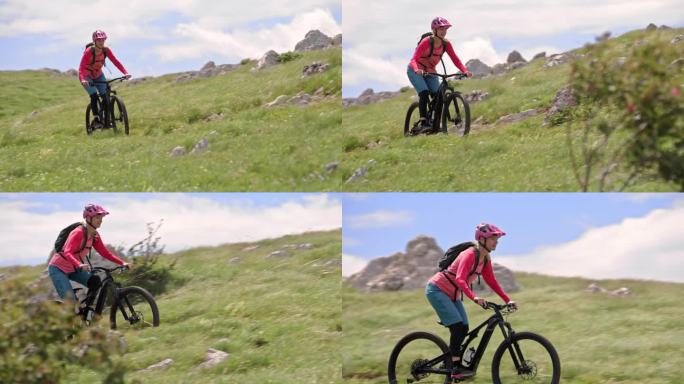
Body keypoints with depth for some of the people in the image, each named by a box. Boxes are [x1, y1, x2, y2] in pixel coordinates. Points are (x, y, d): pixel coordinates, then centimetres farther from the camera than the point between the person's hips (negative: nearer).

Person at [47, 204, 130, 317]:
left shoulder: (95, 236, -2)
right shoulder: (78, 233, -26)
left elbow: (106, 253, 2)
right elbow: (67, 253, -37)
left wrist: (122, 263, -11)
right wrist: (79, 265, -56)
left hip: (72, 269, 7)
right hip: (58, 268, -7)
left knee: (95, 281, -14)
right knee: (70, 300, -21)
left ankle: (86, 310, 1)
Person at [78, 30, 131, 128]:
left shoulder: (106, 50, -15)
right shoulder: (89, 51, -27)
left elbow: (116, 62, -19)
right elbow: (81, 67, -33)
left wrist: (125, 73, -33)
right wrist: (82, 79, -50)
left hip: (98, 75, 4)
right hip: (87, 77, -4)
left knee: (106, 97, -8)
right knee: (94, 95, -23)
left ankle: (100, 114, 19)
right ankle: (96, 120, -13)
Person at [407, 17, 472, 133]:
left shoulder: (446, 44, -8)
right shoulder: (426, 42, -25)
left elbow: (455, 59, -13)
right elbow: (414, 59, -31)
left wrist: (465, 71, -29)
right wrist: (417, 70, -52)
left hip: (430, 72, 5)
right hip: (416, 71, -5)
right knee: (424, 93, -28)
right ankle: (424, 123, -27)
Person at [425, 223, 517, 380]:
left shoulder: (485, 258, 2)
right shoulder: (470, 255, -26)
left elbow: (491, 281, 7)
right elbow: (460, 279, -37)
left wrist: (507, 300, -2)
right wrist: (474, 298, -52)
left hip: (451, 294, 9)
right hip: (437, 289, -9)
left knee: (463, 329, 1)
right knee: (458, 326, -19)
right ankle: (456, 368, -18)